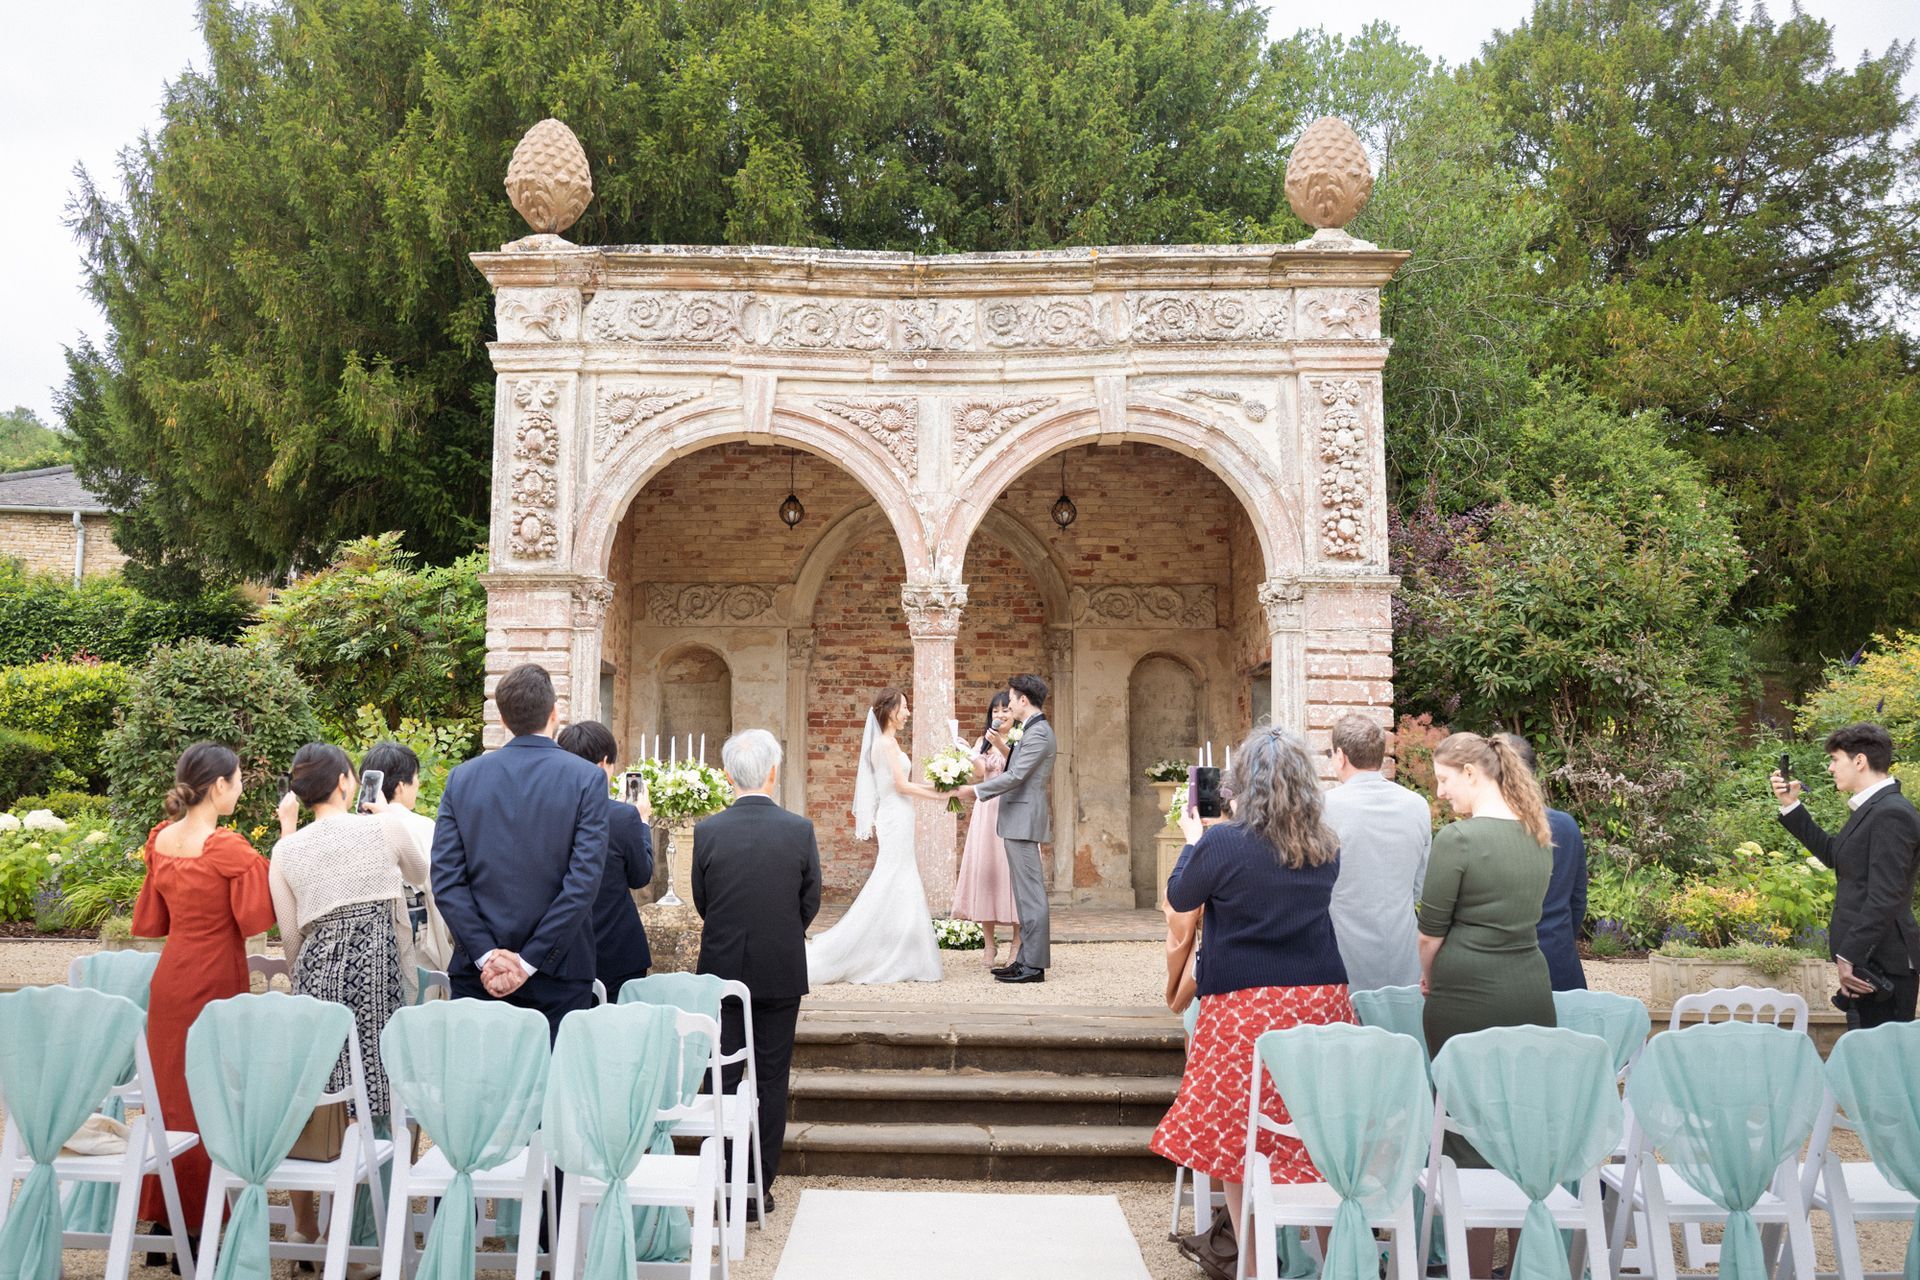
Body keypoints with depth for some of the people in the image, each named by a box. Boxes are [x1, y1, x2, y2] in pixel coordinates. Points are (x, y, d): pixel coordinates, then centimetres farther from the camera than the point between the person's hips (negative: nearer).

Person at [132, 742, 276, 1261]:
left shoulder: (161, 840, 5)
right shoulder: (229, 848, -17)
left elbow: (149, 920, 13)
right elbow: (259, 915, -14)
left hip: (169, 978, 7)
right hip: (214, 981, -7)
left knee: (169, 1092, 14)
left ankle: (161, 1219, 23)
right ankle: (194, 1230, 6)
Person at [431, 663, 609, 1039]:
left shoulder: (462, 778, 2)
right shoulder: (587, 778, -6)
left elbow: (446, 880, -3)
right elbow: (584, 881, -13)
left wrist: (487, 955, -6)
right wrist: (530, 962, -10)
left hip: (477, 976, 3)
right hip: (558, 978, -2)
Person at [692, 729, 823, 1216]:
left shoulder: (707, 832, -8)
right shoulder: (800, 830, -9)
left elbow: (702, 902, 2)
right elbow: (810, 903, 0)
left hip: (721, 970, 1)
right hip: (782, 973, 0)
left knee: (722, 1078, 10)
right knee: (772, 1080, 8)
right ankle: (759, 1188, 13)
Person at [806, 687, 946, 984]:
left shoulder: (884, 742, 15)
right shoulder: (887, 742, -13)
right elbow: (902, 785, -16)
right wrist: (938, 795, -8)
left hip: (894, 820, 10)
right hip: (896, 821, -10)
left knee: (901, 890, 10)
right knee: (893, 888, -6)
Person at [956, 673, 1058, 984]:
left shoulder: (1038, 733, -14)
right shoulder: (1033, 730, 18)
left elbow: (1016, 776, -19)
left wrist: (976, 790, -13)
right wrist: (979, 789, 17)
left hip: (1024, 821, -10)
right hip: (1018, 821, 10)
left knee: (1030, 893, -8)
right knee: (1026, 893, 12)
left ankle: (1034, 965, -5)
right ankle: (1026, 959, 16)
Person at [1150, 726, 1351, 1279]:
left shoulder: (1223, 842, -11)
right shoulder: (1327, 847, 4)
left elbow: (1180, 898, 4)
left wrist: (1192, 839, 19)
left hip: (1245, 1005, -4)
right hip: (1322, 1000, 5)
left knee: (1239, 1145, 6)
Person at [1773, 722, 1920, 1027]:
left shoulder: (1891, 813, -17)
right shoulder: (1872, 808, 14)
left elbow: (1884, 898, -22)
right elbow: (1833, 853, 24)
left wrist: (1848, 956, -22)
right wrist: (1791, 806, 19)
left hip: (1881, 964, -10)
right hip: (1867, 960, 10)